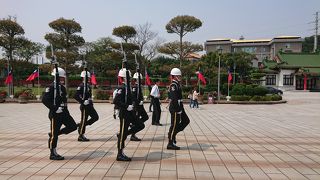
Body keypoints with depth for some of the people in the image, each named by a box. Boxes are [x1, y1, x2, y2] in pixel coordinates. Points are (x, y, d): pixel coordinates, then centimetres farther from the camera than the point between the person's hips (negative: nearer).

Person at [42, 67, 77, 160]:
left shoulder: (62, 88, 13)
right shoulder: (51, 88, -12)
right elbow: (45, 100, -21)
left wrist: (66, 110, 17)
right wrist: (55, 108, -25)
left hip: (63, 113, 8)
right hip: (55, 114, -8)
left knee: (73, 126, 4)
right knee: (54, 135, 1)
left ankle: (54, 134, 18)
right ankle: (53, 154, 14)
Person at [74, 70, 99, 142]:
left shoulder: (88, 86, 14)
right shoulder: (81, 86, -14)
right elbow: (76, 96, -21)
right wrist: (83, 102, -22)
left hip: (89, 106, 9)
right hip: (85, 106, -9)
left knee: (95, 117, 5)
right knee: (84, 120, -1)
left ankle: (81, 125, 17)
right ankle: (81, 136, 11)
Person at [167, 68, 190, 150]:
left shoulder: (177, 84, 15)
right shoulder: (173, 85, -17)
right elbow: (174, 99, -23)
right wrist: (177, 110, -25)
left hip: (179, 107, 10)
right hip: (175, 109, -10)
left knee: (186, 121, 16)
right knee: (174, 124, -2)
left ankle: (172, 133, 21)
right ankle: (170, 144, 10)